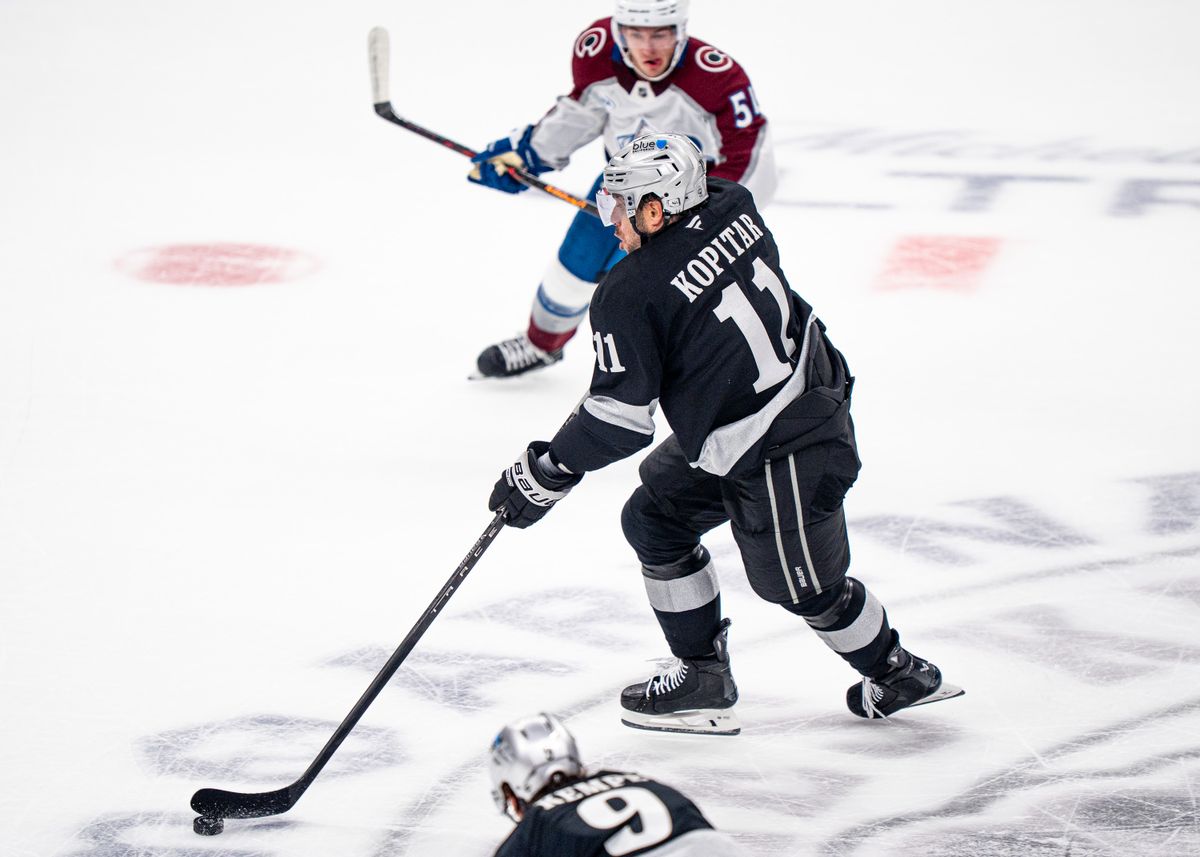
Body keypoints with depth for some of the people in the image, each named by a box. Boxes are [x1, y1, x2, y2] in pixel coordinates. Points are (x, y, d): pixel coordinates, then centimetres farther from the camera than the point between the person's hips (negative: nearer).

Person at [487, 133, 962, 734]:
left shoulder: (630, 295, -24)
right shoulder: (732, 209, -6)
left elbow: (620, 420, -21)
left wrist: (546, 474, -8)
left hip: (777, 456, -10)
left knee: (804, 588, 12)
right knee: (655, 519, 17)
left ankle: (898, 674, 32)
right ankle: (702, 675, 26)